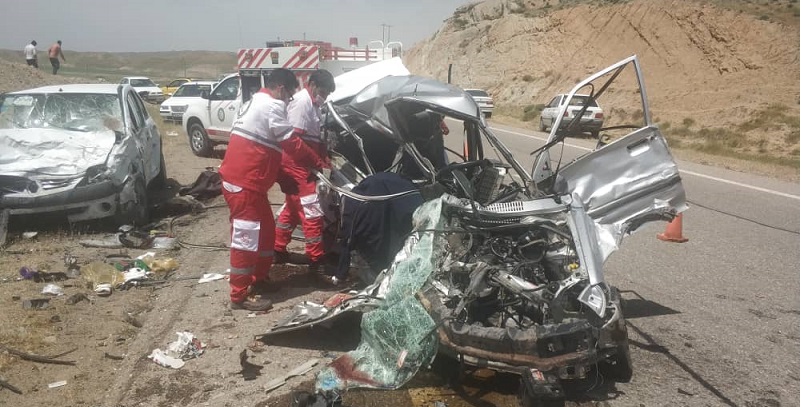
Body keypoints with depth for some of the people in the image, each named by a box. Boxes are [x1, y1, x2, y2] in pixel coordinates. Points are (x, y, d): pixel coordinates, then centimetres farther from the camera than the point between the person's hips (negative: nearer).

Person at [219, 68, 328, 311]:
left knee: (266, 230, 19)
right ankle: (239, 296, 1)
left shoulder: (255, 102, 21)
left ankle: (259, 279, 30)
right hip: (244, 182, -11)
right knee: (247, 236, -6)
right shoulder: (272, 106, -12)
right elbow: (292, 143, -14)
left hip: (245, 179, 11)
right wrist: (318, 164, -3)